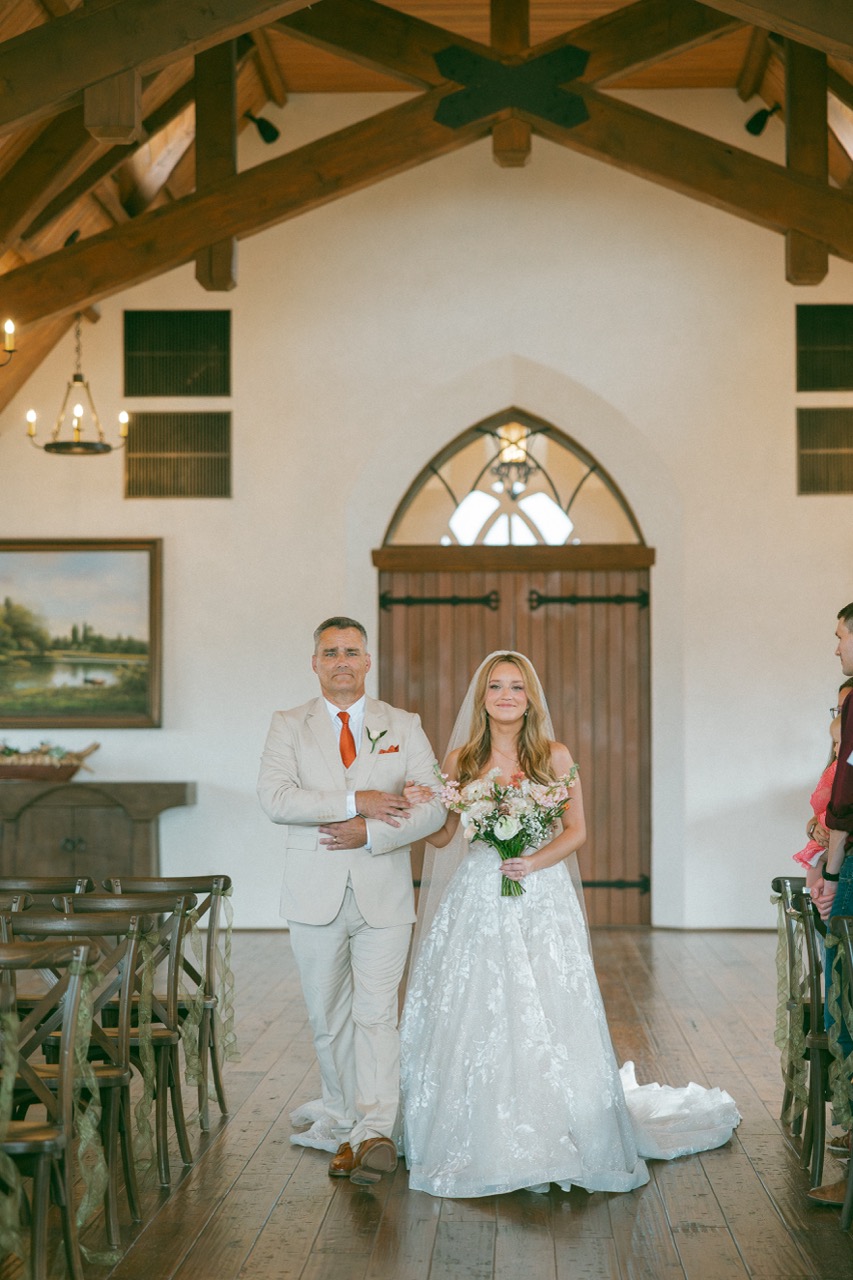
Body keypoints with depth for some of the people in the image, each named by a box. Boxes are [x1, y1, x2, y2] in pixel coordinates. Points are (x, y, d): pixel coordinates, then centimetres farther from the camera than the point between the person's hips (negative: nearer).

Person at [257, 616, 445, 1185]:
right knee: (328, 1017, 10)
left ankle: (375, 1132, -9)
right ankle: (342, 1114, 25)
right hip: (316, 896, 1)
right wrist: (354, 802, -18)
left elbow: (433, 804, -1)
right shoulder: (289, 726, 6)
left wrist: (371, 833, -15)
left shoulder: (404, 727, 7)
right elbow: (274, 797, -11)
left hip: (383, 894, -1)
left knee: (376, 1015, -8)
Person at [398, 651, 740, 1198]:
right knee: (471, 1020, 0)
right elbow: (442, 836, 7)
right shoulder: (461, 760, 7)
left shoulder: (554, 757, 3)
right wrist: (420, 807, -13)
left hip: (541, 903, -2)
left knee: (544, 1019, -6)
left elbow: (577, 830, 2)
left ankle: (547, 1143, 5)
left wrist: (535, 862, -14)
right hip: (476, 903, 2)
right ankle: (481, 1142, 12)